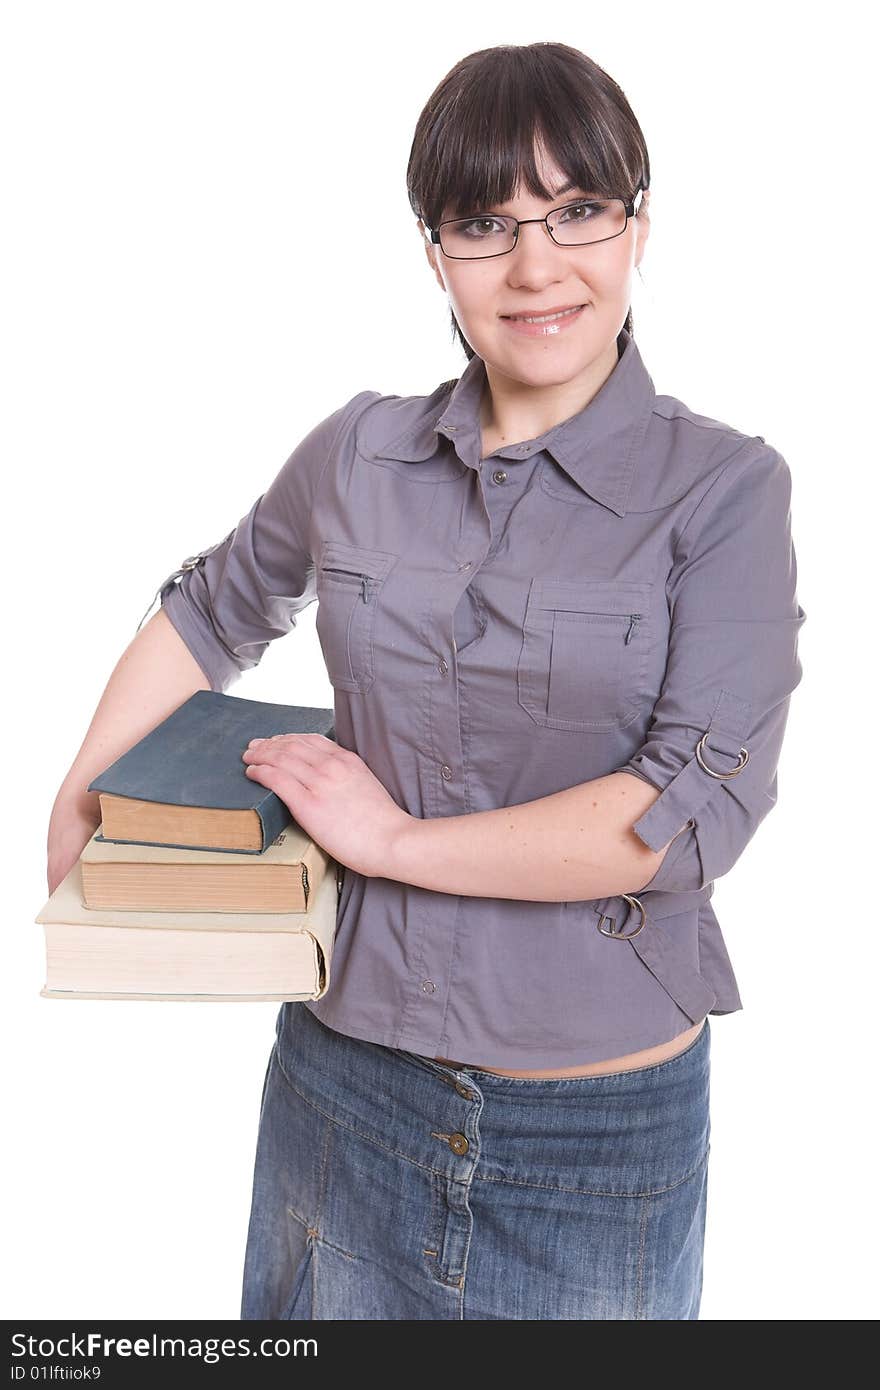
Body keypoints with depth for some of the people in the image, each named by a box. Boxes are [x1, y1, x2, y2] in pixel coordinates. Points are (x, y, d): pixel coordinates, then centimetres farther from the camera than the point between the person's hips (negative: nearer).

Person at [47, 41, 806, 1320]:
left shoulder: (726, 488, -10)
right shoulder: (359, 453, 0)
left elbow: (699, 808, -19)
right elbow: (211, 610, 17)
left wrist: (395, 839, -14)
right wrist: (78, 801, 11)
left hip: (602, 1128, -2)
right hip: (343, 1082, 3)